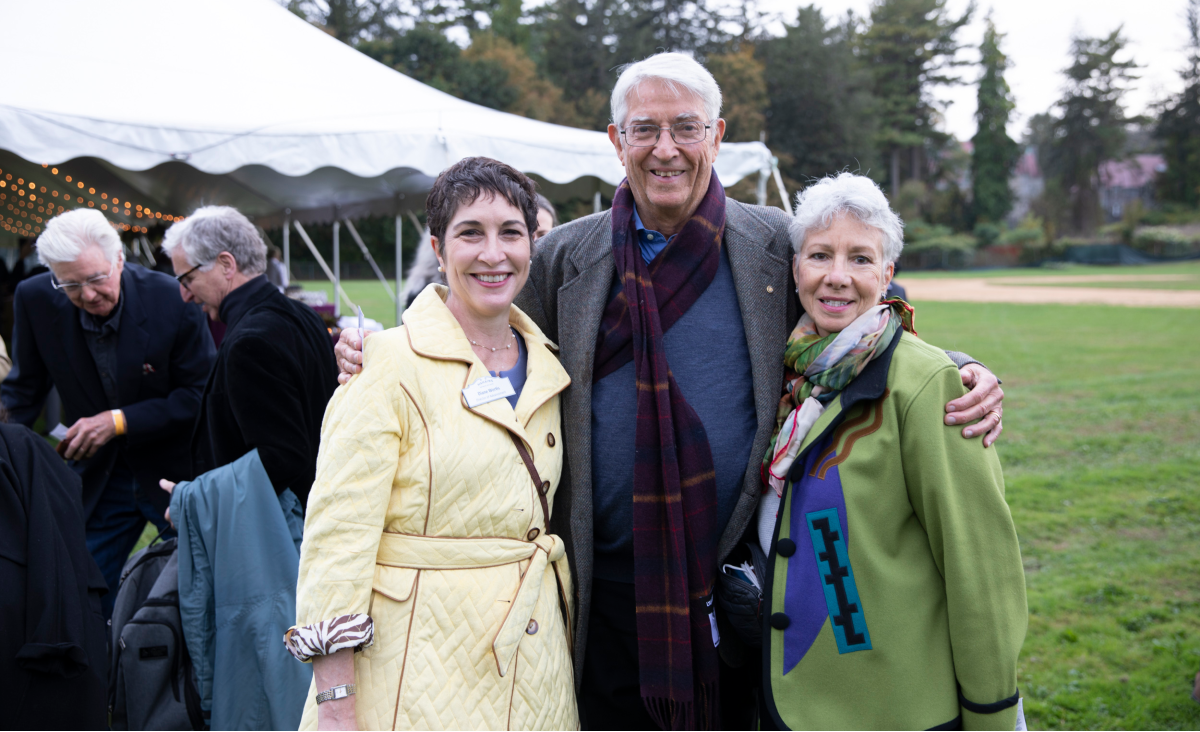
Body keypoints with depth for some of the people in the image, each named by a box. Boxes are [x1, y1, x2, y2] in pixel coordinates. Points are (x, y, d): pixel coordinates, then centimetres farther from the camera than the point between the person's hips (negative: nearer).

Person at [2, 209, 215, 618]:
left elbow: (202, 395, -13)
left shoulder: (173, 298, -19)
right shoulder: (35, 300, -9)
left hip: (176, 473, -2)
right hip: (96, 476, 3)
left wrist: (120, 421, -20)